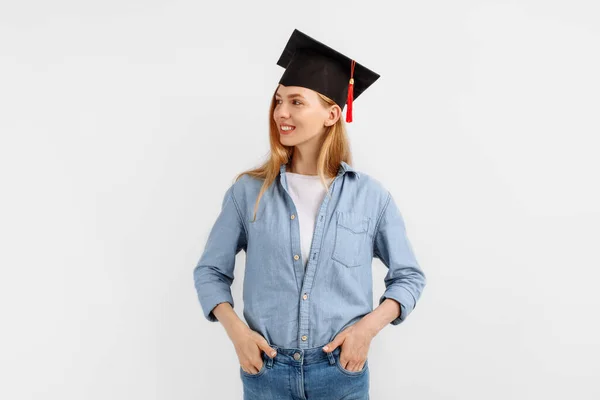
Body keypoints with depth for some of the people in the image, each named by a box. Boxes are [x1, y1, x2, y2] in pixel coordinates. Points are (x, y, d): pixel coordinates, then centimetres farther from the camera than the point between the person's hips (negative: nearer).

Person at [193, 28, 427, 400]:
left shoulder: (370, 195, -6)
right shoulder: (249, 190, -4)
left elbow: (409, 275, 3)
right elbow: (211, 271, 3)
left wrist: (370, 325, -12)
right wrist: (236, 328, -12)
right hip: (266, 370, 1)